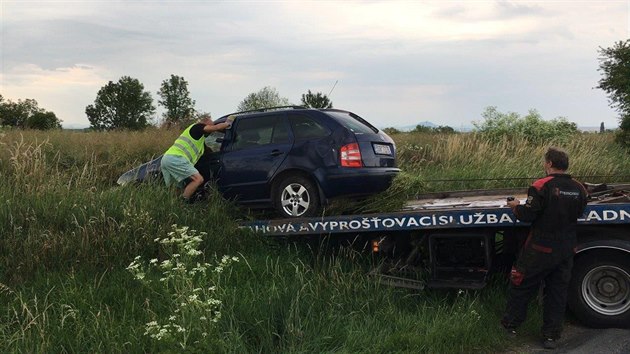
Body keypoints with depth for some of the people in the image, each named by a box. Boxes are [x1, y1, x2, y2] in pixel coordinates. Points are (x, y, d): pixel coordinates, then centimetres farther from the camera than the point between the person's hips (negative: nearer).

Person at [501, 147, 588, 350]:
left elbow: (527, 216, -17)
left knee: (522, 287, 11)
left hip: (541, 249, -5)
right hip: (566, 250, 5)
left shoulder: (542, 186, -18)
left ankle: (510, 325, 22)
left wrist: (516, 206, 2)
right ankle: (551, 336, 18)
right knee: (557, 292, 14)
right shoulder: (579, 189, -1)